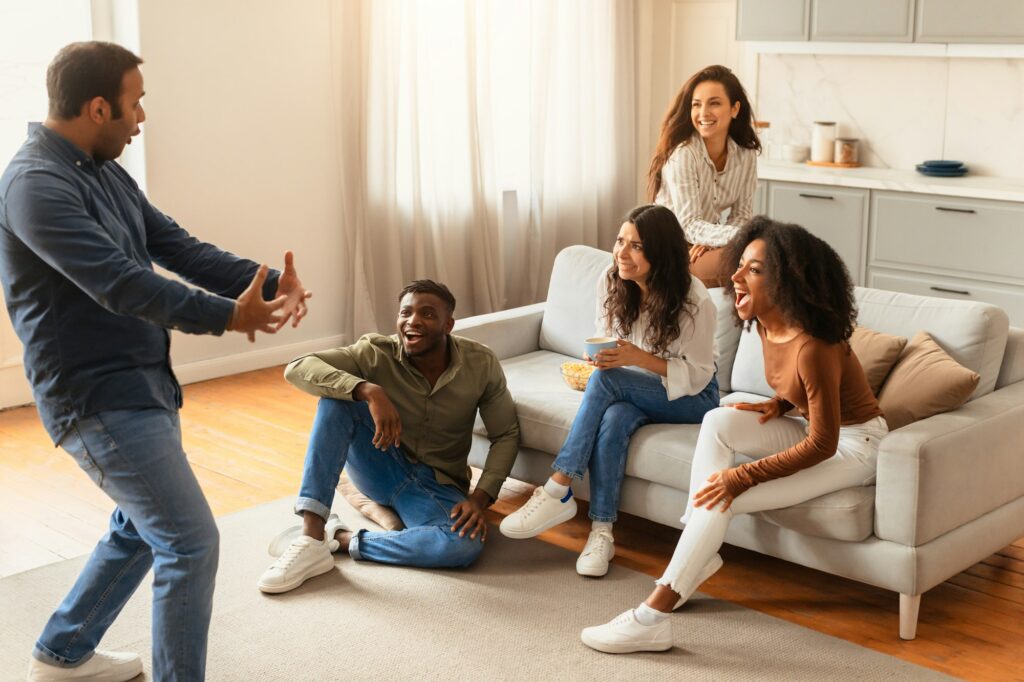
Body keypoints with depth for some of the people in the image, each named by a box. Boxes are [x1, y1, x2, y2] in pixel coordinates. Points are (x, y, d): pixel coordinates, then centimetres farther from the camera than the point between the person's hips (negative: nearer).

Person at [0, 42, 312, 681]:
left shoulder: (105, 171, 10)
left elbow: (177, 246, 5)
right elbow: (119, 283, -29)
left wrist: (267, 281, -9)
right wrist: (227, 316, -32)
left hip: (143, 382, 10)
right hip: (98, 396, -10)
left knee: (142, 527, 24)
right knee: (192, 543, -9)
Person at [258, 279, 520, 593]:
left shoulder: (481, 363, -12)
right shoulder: (378, 352, -15)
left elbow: (506, 435, -2)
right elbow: (297, 368, -26)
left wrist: (480, 497, -18)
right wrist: (369, 391, -40)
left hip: (437, 486, 0)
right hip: (381, 470, 0)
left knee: (466, 545, -35)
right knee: (337, 394, -27)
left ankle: (343, 539, -18)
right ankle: (312, 537, -33)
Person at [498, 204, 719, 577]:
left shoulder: (693, 300, -21)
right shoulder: (611, 283, -6)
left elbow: (697, 376, -17)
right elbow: (607, 346, 8)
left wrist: (638, 358, -31)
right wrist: (601, 357, -17)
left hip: (692, 397, -4)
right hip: (633, 392, 4)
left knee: (605, 379, -32)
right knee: (613, 419, -34)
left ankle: (557, 493, -31)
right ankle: (601, 531, -32)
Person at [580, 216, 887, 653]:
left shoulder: (813, 347, -31)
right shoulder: (767, 323, -5)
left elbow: (822, 444, -27)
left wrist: (743, 476, -28)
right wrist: (779, 404, -5)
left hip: (854, 444, -8)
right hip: (815, 426, 8)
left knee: (723, 499, -21)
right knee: (719, 421, -13)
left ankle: (653, 618, -16)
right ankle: (698, 551, -9)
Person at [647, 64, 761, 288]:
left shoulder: (746, 155, -2)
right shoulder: (682, 154, -19)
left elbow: (741, 215, 3)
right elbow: (689, 225, -24)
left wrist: (711, 241, -18)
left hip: (703, 249, 6)